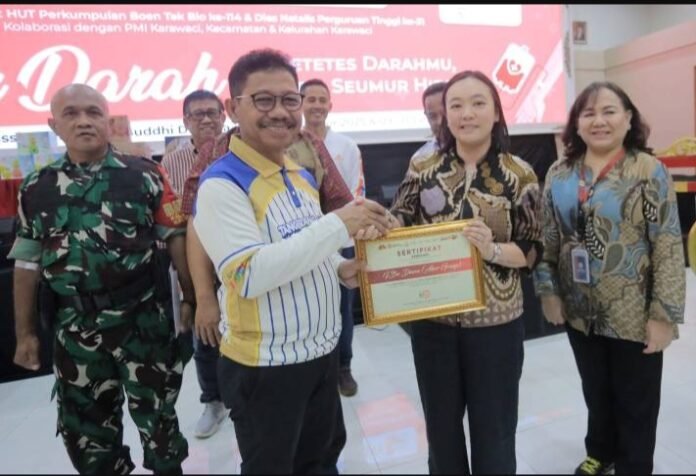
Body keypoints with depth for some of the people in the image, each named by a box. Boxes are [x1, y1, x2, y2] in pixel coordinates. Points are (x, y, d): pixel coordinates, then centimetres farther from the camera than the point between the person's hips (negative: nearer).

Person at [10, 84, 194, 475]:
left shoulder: (144, 175, -6)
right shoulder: (37, 189, 3)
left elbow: (176, 238, -5)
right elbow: (27, 264, 7)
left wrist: (190, 299, -6)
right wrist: (26, 333, 9)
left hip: (142, 319, -3)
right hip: (74, 327, 3)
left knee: (156, 412, 15)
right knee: (84, 424, 19)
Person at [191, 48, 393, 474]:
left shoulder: (303, 175, 7)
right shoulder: (222, 183, -18)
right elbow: (249, 275, -29)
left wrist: (341, 267, -3)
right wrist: (338, 226, -29)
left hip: (323, 352, 8)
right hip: (265, 366, -7)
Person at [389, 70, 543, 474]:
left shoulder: (520, 174, -5)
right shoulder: (422, 169, -1)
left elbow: (533, 250, -5)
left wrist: (493, 249, -25)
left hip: (495, 323, -1)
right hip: (431, 321, 2)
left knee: (493, 432, 17)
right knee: (440, 427, 21)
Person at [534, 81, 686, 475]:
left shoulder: (649, 171, -10)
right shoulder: (560, 174, 1)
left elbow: (669, 247, -13)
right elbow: (548, 238, 5)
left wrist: (664, 314, -15)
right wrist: (548, 291, 0)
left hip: (634, 315, -3)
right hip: (579, 312, 4)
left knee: (636, 402, 14)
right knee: (595, 393, 23)